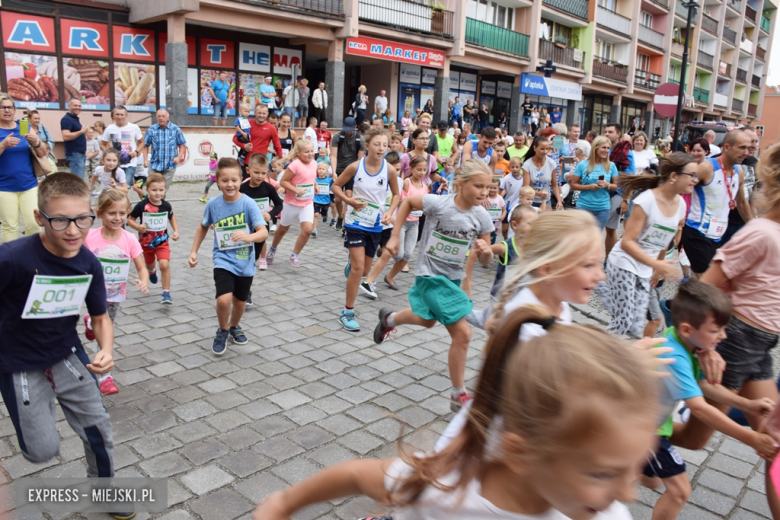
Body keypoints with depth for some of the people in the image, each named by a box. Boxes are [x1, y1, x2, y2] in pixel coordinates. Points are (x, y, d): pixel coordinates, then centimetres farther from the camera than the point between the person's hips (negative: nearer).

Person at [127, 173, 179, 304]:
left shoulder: (166, 205, -9)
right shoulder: (142, 206, -17)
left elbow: (171, 218, 11)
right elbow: (130, 219, -7)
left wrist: (176, 231, 0)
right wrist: (138, 227, -26)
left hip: (162, 242, 0)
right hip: (146, 242, 0)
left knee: (164, 265, -20)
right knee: (150, 265, 23)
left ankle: (166, 293, -9)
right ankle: (152, 271, 64)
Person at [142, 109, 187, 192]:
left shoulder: (176, 129, 2)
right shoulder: (151, 130, 2)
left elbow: (182, 145, 6)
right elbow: (145, 145, 8)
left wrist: (179, 157, -10)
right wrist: (145, 159, -5)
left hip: (170, 166, 0)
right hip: (154, 166, 1)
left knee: (164, 190, 3)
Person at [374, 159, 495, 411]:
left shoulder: (482, 217, -10)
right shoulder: (438, 204, -22)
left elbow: (485, 261, -3)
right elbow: (407, 201, -3)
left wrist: (485, 252, -27)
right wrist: (394, 236, -4)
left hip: (454, 277, 6)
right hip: (430, 275, -6)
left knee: (427, 320, 28)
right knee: (462, 333, -12)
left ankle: (389, 319, 58)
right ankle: (459, 395, 8)